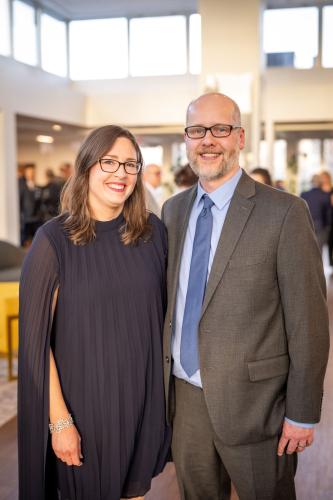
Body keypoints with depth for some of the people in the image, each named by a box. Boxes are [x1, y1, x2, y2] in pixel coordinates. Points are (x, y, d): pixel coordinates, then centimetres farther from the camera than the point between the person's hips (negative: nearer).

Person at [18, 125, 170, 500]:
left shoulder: (153, 231, -3)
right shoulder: (55, 240, -14)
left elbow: (163, 310, 6)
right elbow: (35, 337, -13)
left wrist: (164, 381, 7)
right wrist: (59, 419, -14)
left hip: (144, 395, 3)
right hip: (84, 398, -3)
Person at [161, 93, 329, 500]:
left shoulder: (284, 212, -12)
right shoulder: (173, 210, 5)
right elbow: (169, 301, 11)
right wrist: (163, 380, 10)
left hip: (253, 400, -4)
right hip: (184, 396, 5)